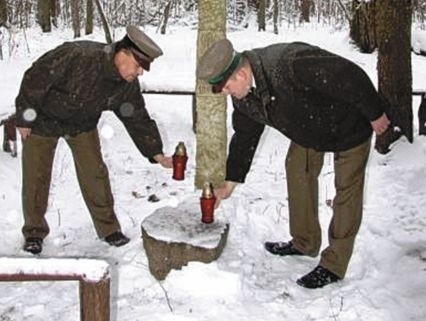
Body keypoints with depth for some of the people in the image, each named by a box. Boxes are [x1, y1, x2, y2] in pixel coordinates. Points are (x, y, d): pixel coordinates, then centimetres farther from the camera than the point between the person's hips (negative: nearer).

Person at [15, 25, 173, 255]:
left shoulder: (127, 86, -17)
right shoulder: (76, 56, -37)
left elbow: (138, 119, -8)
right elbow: (36, 78, -28)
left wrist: (156, 154, -17)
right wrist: (24, 118, -19)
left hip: (83, 124, 4)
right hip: (43, 119, -4)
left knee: (94, 173, 0)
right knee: (35, 176, 2)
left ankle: (108, 228, 14)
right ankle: (34, 231, 20)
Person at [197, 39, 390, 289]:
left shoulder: (292, 63, -42)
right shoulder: (243, 98, -13)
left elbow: (350, 76, -35)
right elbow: (244, 137, 1)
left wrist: (375, 114, -23)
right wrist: (230, 183, 2)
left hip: (350, 123, -8)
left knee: (347, 189, -4)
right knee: (298, 171, 14)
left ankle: (334, 265, 5)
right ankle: (305, 242, 31)